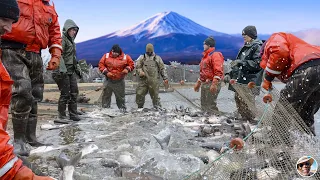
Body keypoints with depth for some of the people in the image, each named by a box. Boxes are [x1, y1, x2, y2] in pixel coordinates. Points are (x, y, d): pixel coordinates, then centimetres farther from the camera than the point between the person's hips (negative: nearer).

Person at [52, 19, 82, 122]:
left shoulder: (71, 41, 21)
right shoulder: (62, 39, -7)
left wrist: (77, 69, 23)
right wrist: (62, 69, -28)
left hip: (71, 71, 9)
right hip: (63, 71, -9)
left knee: (74, 92, 8)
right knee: (65, 94, -5)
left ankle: (73, 114, 17)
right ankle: (62, 116, 5)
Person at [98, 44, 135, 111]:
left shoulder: (125, 57, -3)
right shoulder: (106, 56, -1)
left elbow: (131, 64, 4)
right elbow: (101, 64, 0)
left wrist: (127, 69, -16)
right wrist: (106, 72, -13)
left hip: (119, 81, -1)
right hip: (108, 81, 1)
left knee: (121, 97, 10)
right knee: (106, 96, 6)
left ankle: (123, 109, 23)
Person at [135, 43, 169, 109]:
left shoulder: (157, 58, 13)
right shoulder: (142, 57, 13)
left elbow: (162, 69, 11)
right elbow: (137, 66, 7)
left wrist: (165, 78, 4)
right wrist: (140, 72, -15)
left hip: (154, 81, -1)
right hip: (143, 80, 1)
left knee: (155, 95, 1)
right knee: (139, 94, 0)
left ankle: (158, 108, 12)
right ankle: (140, 108, 18)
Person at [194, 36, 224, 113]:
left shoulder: (215, 55, -9)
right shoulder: (205, 56, 21)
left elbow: (218, 71, -20)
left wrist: (214, 84, -26)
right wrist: (198, 83, 26)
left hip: (211, 84, -10)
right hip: (204, 84, 10)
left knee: (210, 106, -11)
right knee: (204, 105, 13)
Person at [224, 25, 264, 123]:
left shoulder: (257, 47, -5)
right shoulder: (245, 47, 21)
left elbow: (257, 64, -16)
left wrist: (241, 62, -19)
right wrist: (229, 74, 17)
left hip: (249, 83, -9)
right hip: (240, 80, 9)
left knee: (247, 104, -12)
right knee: (238, 100, 10)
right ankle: (244, 120, 20)